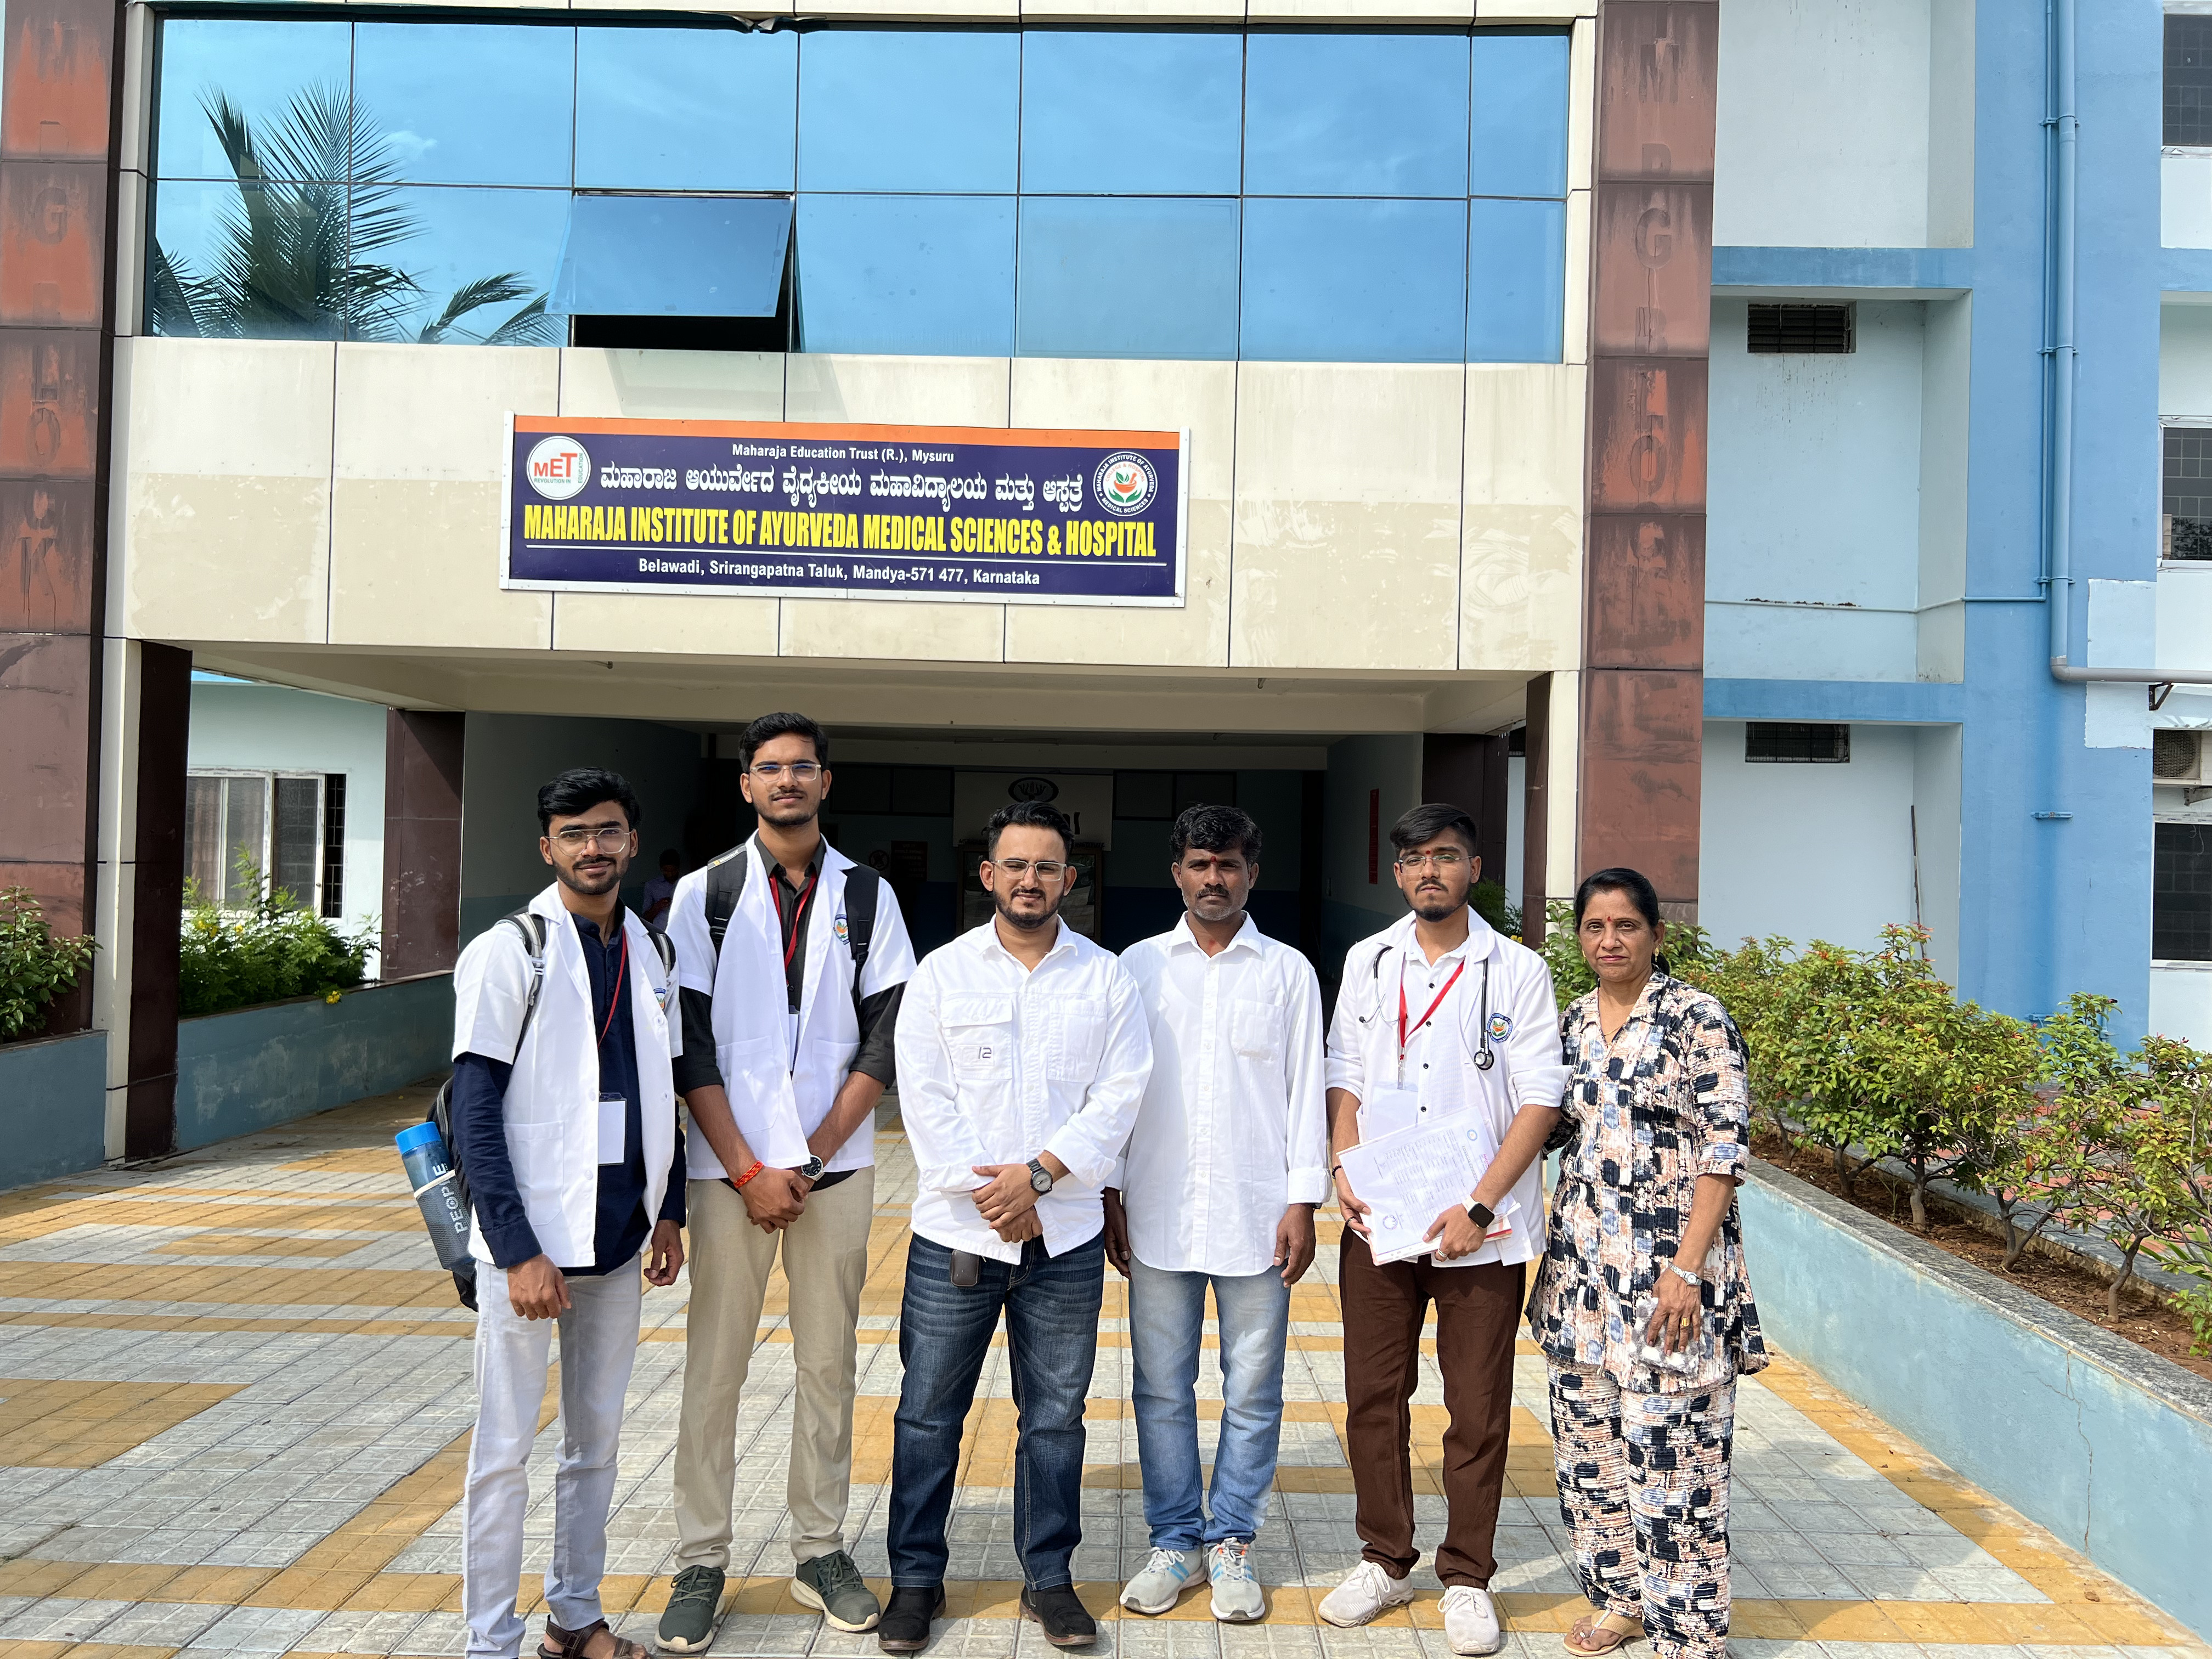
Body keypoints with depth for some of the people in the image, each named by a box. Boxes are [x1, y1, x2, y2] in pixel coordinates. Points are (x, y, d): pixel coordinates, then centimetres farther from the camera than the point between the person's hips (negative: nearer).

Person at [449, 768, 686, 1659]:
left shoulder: (648, 953, 8)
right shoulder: (507, 952, -10)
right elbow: (475, 1113, -13)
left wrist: (668, 1209, 10)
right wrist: (518, 1250, -17)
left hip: (617, 1239, 6)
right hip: (529, 1241, -6)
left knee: (596, 1440, 16)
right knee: (505, 1450, 4)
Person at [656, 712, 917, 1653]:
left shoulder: (867, 896, 6)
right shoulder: (704, 894, 2)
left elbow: (888, 1034, 2)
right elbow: (689, 1042, -2)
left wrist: (816, 1153, -7)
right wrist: (747, 1168, -9)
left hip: (836, 1164, 1)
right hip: (729, 1167, -1)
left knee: (828, 1363, 8)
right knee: (714, 1367, 3)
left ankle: (819, 1552, 22)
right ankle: (701, 1563, 17)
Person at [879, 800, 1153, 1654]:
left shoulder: (1107, 977, 4)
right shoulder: (942, 972, 2)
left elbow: (1118, 1095, -3)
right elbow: (924, 1096, -4)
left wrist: (1037, 1175, -14)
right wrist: (992, 1199, -11)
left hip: (1066, 1236, 1)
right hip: (954, 1231, 0)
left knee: (1055, 1415, 11)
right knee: (928, 1412, 8)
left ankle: (1049, 1577, 27)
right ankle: (916, 1579, 24)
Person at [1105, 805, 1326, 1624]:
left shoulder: (1288, 972, 4)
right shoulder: (1138, 966, 6)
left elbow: (1305, 1092, 3)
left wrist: (1303, 1201, -3)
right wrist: (1109, 1194, 3)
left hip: (1255, 1216, -1)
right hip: (1158, 1214, 1)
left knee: (1253, 1392, 6)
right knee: (1161, 1388, 8)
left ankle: (1231, 1542, 23)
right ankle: (1175, 1541, 24)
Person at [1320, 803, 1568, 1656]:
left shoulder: (1518, 971, -2)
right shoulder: (1368, 962, 9)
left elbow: (1540, 1101, -5)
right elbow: (1345, 1075, 13)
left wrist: (1478, 1206, -13)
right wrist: (1344, 1164, -4)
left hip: (1480, 1227, -3)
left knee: (1478, 1410, 5)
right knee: (1373, 1395, 9)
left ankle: (1467, 1579, 22)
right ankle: (1386, 1561, 27)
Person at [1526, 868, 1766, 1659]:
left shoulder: (1698, 1019, -9)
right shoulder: (1572, 1021, 8)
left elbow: (1725, 1151, -12)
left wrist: (1687, 1269, -18)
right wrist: (1555, 1251, 12)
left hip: (1670, 1267, -6)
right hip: (1583, 1264, 6)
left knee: (1671, 1445, -2)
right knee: (1590, 1437, 12)